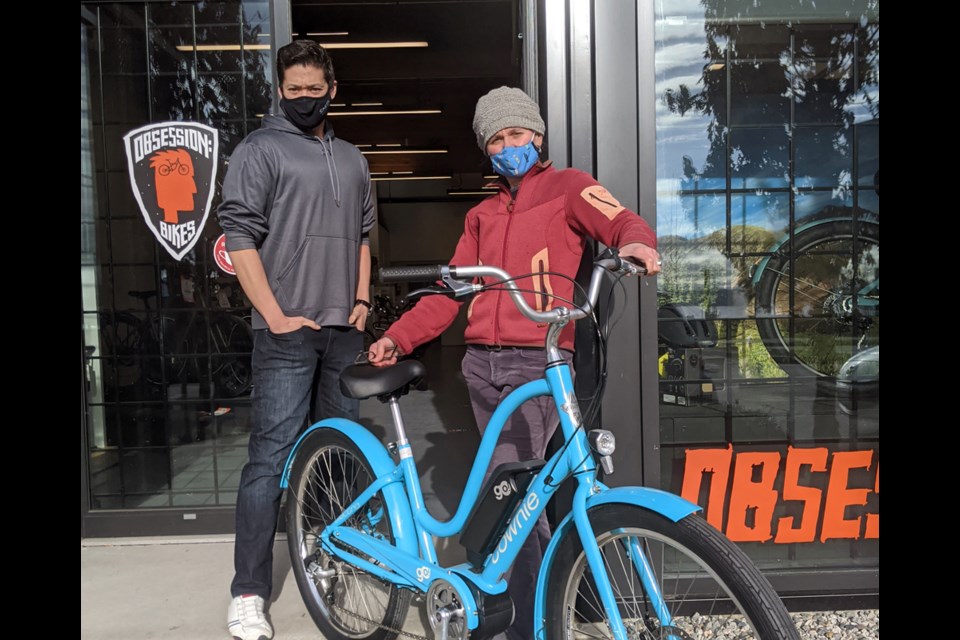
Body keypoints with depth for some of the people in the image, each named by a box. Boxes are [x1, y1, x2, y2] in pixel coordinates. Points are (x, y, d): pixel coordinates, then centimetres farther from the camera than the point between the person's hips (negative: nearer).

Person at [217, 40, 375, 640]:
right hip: (287, 329, -5)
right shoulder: (259, 151, 1)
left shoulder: (351, 158, 19)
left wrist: (362, 300, 9)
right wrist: (276, 316, -12)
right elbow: (239, 236, -6)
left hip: (344, 328, 6)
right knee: (272, 456, -7)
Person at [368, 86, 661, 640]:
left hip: (538, 361, -5)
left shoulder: (567, 187, 9)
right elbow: (452, 291, 20)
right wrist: (397, 337, 11)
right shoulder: (482, 216, 24)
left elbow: (625, 222, -6)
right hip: (484, 363, 6)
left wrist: (636, 244, -30)